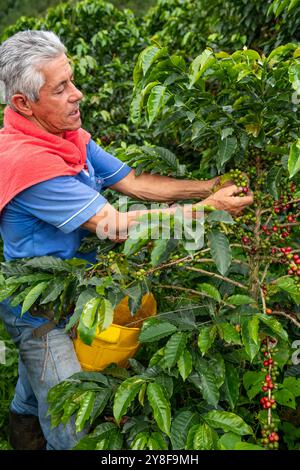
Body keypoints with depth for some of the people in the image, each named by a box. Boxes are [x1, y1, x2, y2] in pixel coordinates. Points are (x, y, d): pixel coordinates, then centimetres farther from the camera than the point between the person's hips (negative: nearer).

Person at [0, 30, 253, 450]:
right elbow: (119, 226, -32)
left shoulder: (72, 136, -5)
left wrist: (206, 187, -13)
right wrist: (208, 209, -25)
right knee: (73, 429, 3)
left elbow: (133, 182, -4)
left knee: (38, 372, 34)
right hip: (39, 308, -9)